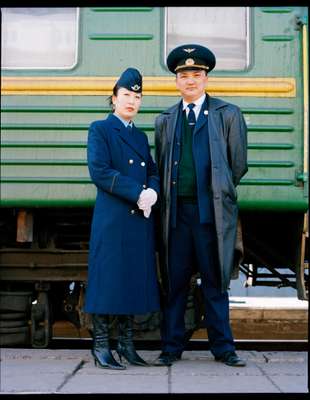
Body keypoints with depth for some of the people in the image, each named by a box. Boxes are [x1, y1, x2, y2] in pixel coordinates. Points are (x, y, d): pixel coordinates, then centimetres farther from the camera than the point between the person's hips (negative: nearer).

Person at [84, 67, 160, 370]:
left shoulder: (140, 136, 21)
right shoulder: (99, 130, 1)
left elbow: (153, 172, 17)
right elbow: (99, 170, -11)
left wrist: (152, 192, -7)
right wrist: (137, 194, -16)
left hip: (140, 220, 6)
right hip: (112, 218, -6)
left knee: (135, 279, 7)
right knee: (109, 278, -5)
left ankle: (126, 344, 16)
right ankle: (101, 348, 2)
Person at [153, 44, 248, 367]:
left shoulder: (228, 114, 7)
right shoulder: (164, 120, 15)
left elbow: (238, 164, 8)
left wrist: (217, 190, 11)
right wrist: (170, 195, 11)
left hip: (212, 210, -2)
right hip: (177, 210, 2)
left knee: (215, 282, 4)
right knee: (175, 282, 5)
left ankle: (223, 347, 13)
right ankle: (172, 348, 13)